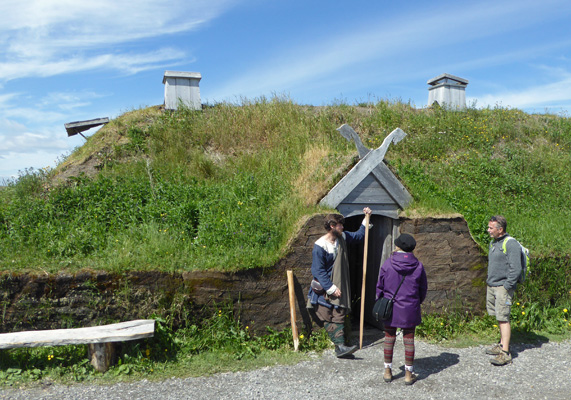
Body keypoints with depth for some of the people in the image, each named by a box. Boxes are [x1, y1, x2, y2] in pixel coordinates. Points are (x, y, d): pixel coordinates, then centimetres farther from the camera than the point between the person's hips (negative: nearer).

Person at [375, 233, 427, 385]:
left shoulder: (387, 264, -9)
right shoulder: (418, 266, -6)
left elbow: (380, 287, -1)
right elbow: (423, 288, 4)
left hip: (390, 308, 0)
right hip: (410, 309, 0)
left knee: (389, 338, 11)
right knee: (409, 339, 9)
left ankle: (388, 371, 20)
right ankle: (408, 374, 16)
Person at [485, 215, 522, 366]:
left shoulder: (511, 244, -14)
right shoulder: (493, 243, 14)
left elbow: (516, 269, -17)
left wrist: (506, 286, -18)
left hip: (503, 287, -8)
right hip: (491, 286, 8)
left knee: (503, 318, -8)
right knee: (499, 317, 15)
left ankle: (505, 353, -6)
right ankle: (501, 345, 26)